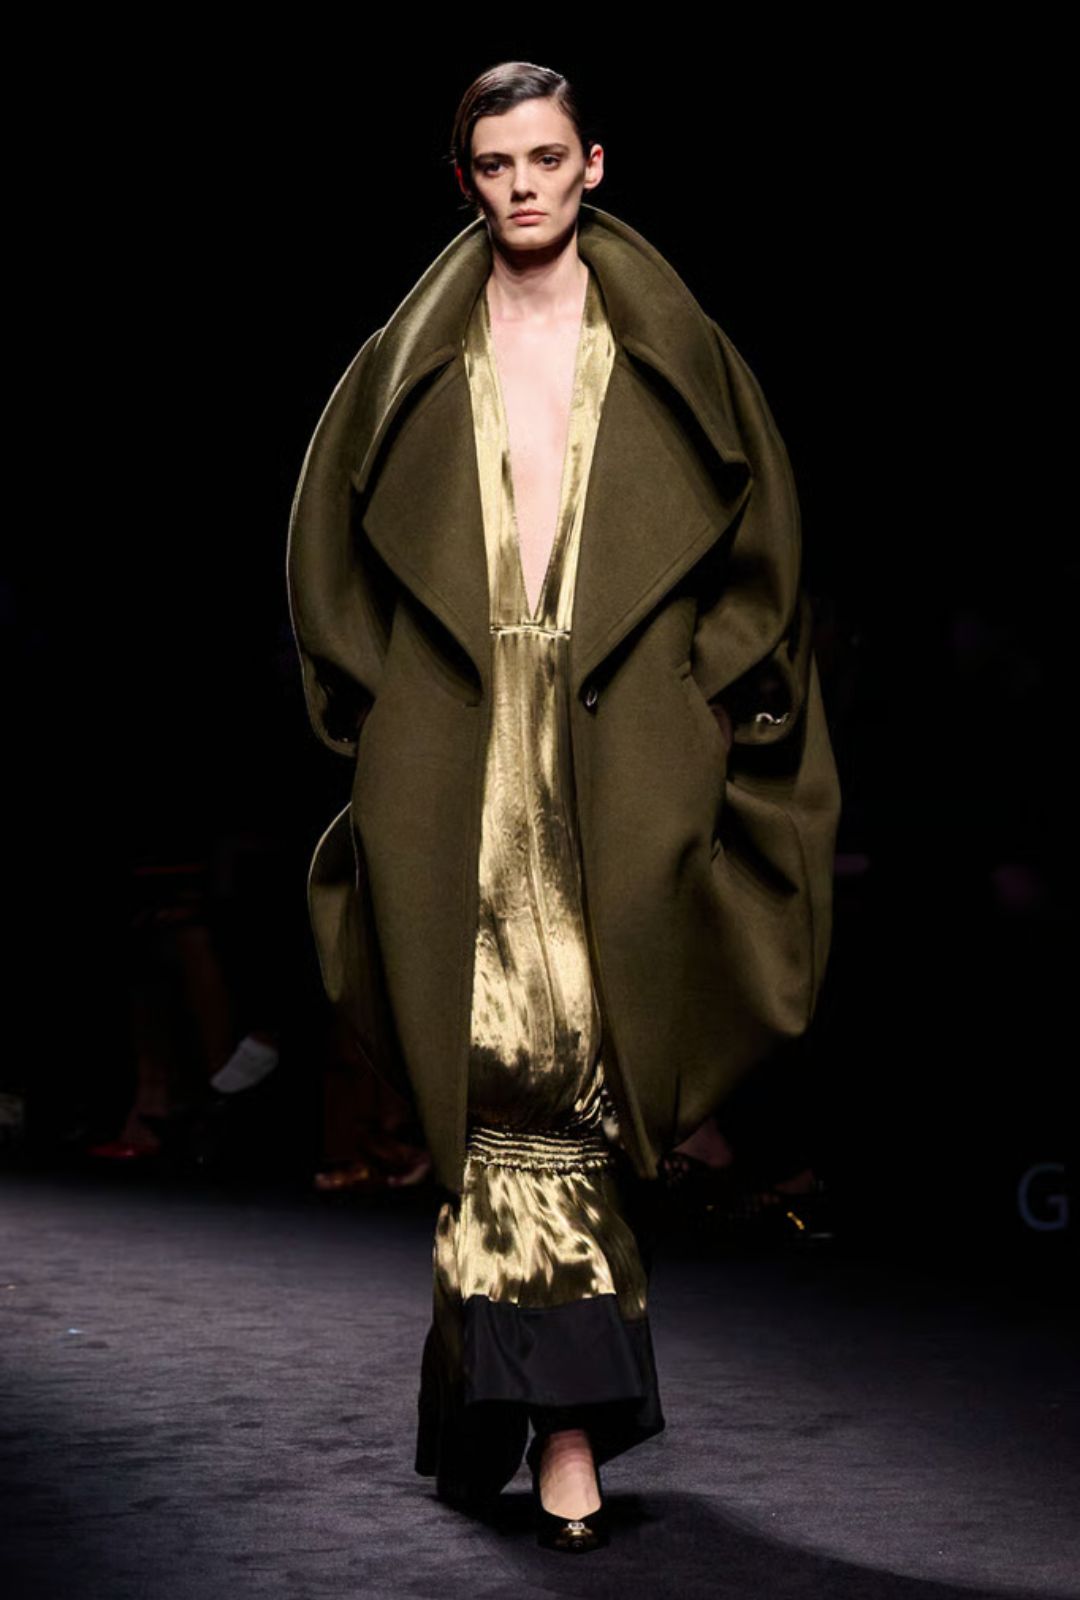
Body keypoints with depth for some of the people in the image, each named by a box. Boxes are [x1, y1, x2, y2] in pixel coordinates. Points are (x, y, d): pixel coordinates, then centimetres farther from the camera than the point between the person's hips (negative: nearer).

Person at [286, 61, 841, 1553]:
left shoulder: (670, 353, 8)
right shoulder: (416, 360, 12)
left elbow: (759, 537, 9)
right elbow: (334, 539, 16)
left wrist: (697, 699, 0)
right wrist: (378, 705, 7)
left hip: (622, 766, -1)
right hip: (460, 772, 1)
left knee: (584, 1068, -8)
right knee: (494, 1071, -4)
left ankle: (553, 1406, -4)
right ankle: (564, 1418, 4)